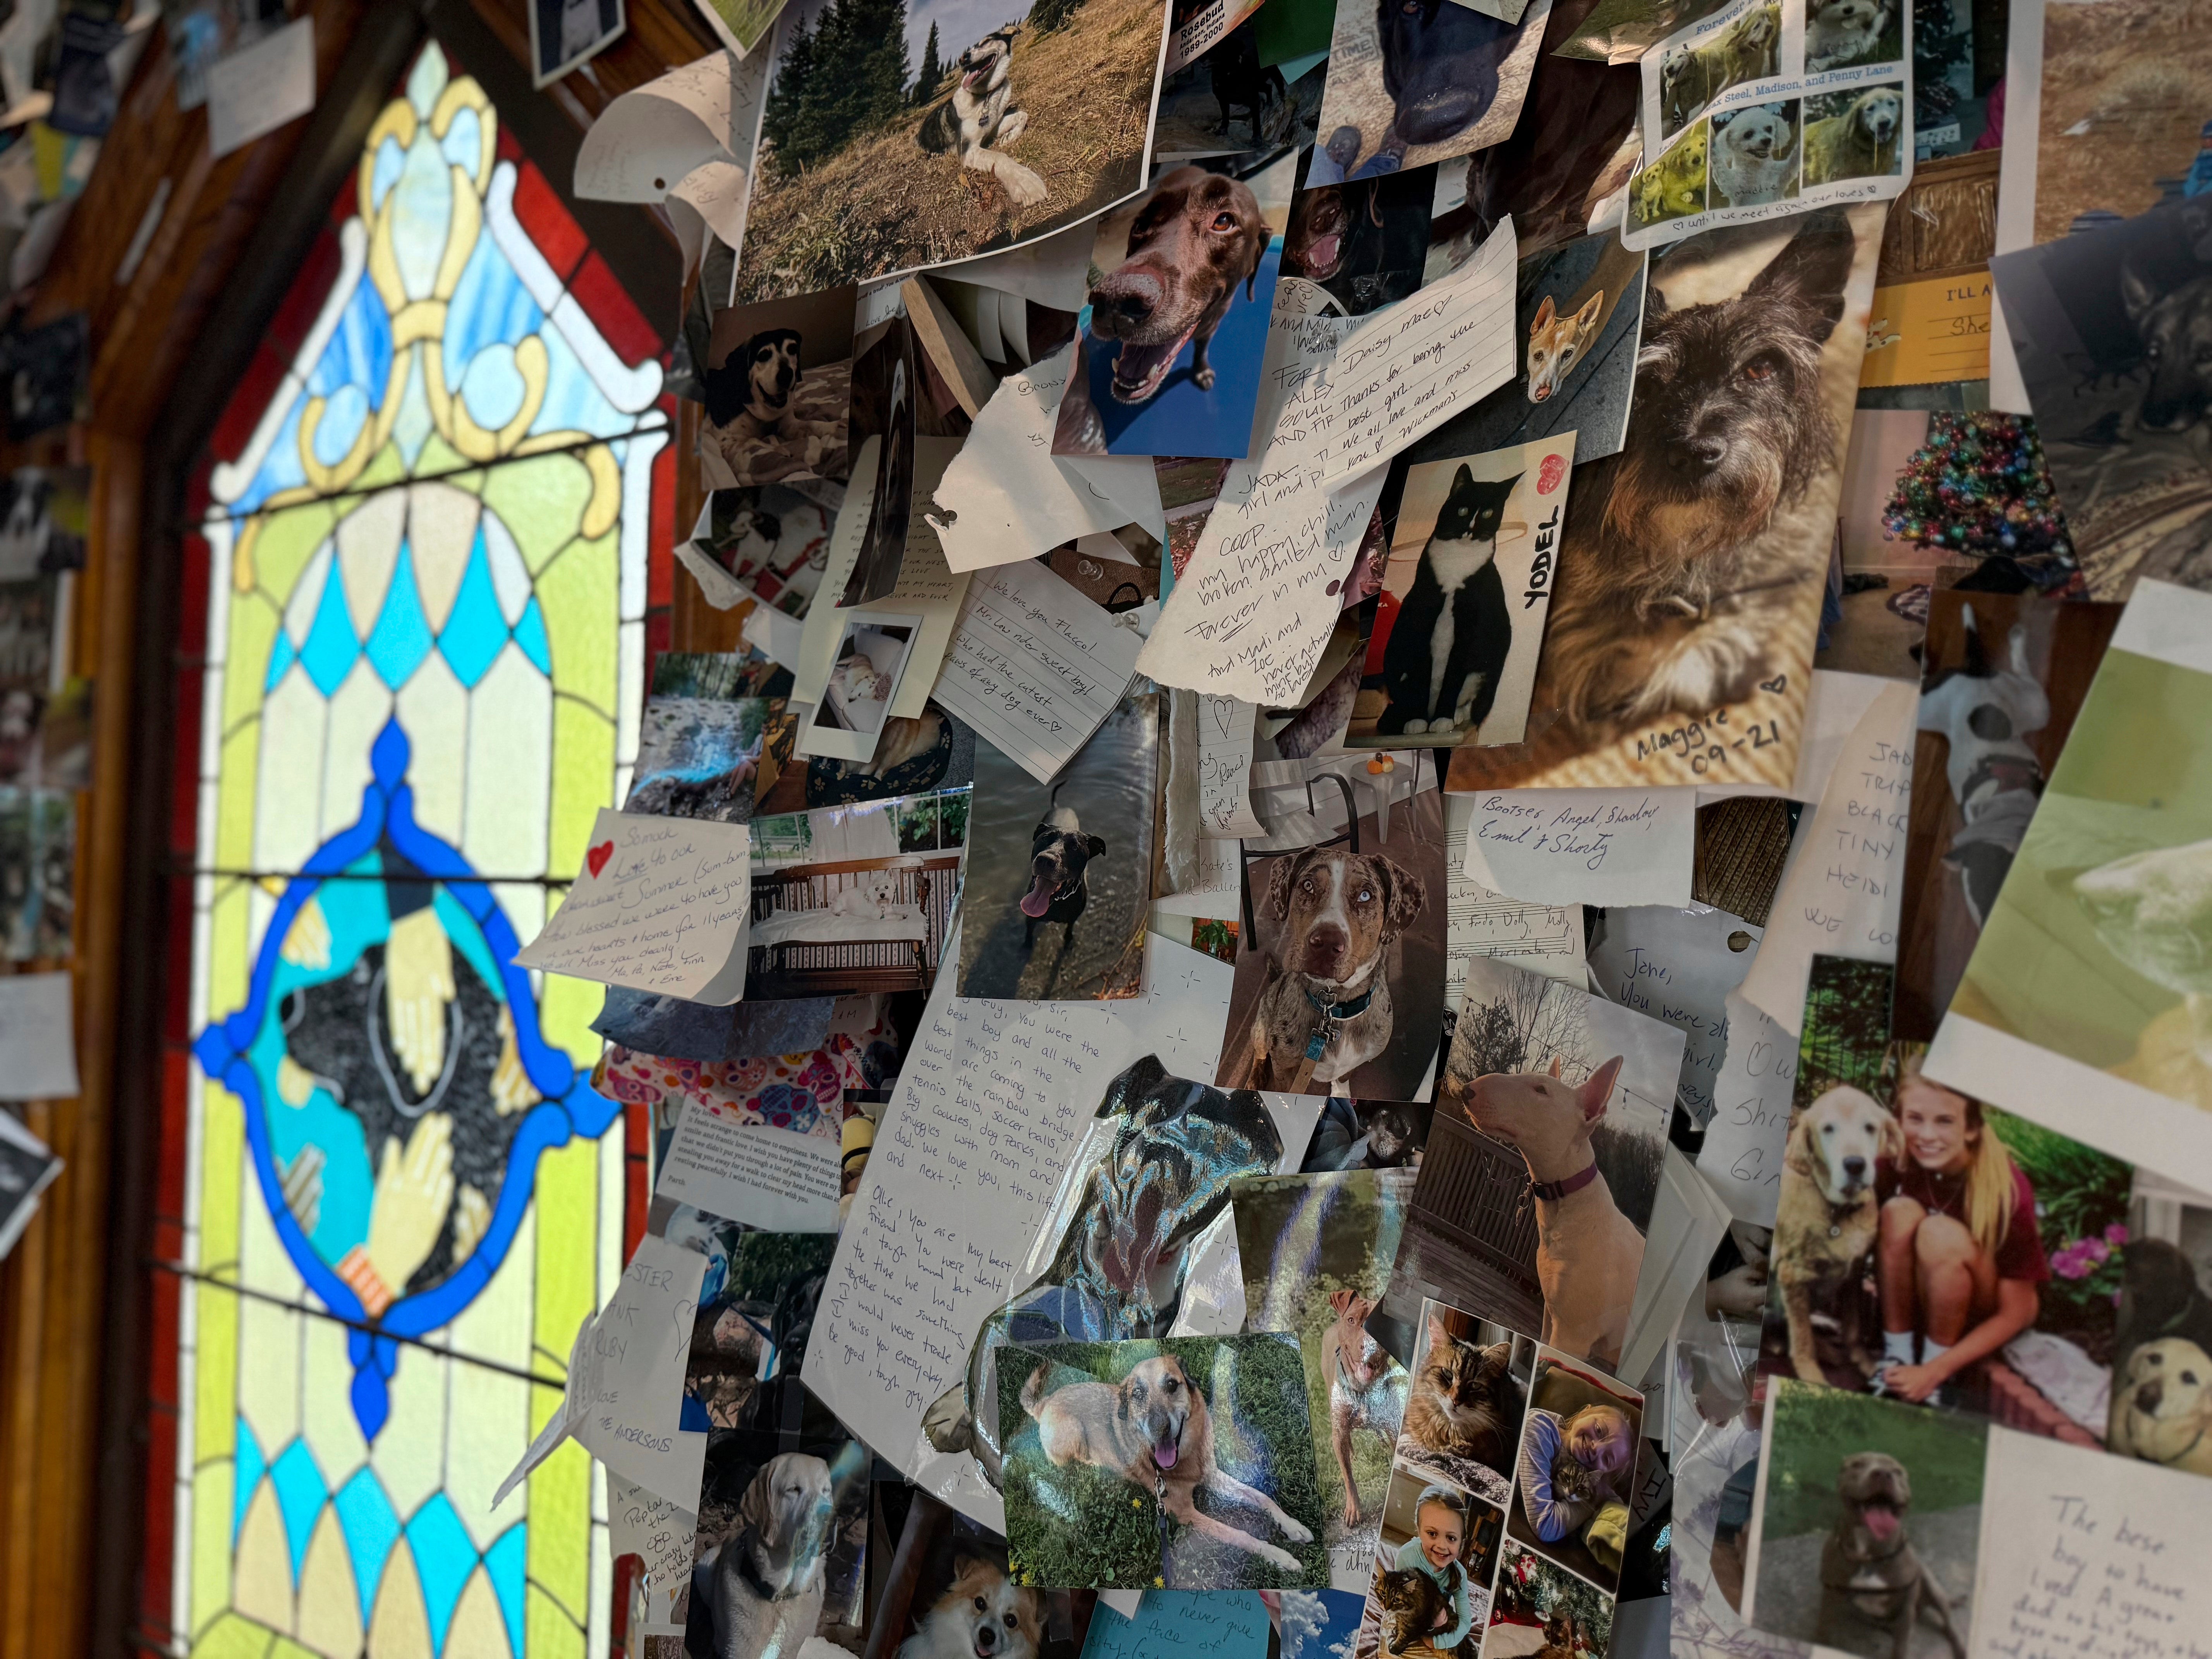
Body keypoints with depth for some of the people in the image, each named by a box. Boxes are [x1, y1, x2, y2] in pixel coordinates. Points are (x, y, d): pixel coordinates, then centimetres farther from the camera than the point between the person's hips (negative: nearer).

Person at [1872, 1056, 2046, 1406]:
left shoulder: (2006, 1187, -26)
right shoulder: (1895, 1162, -18)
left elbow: (2017, 1313, -19)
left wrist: (1935, 1371, -25)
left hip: (1986, 1317, -3)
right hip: (1917, 1298, 3)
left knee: (1939, 1233, -33)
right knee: (1900, 1212, -27)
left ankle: (1934, 1362, -13)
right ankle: (1897, 1356, -13)